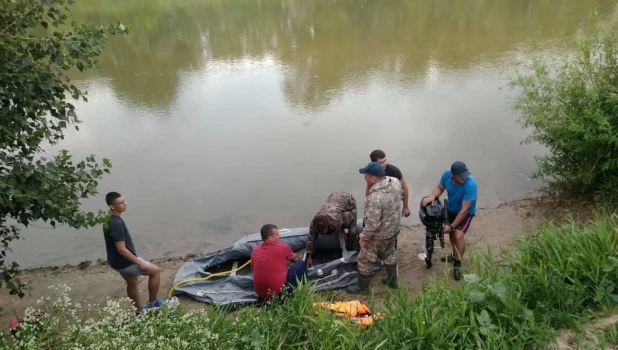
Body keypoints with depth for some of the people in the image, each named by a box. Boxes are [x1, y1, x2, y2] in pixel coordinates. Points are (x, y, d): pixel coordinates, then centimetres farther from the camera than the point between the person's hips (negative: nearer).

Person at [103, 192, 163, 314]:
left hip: (116, 261, 10)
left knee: (132, 283, 26)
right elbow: (121, 249, -30)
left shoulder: (109, 219, 2)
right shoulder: (116, 223, -31)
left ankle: (139, 310, 43)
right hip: (124, 262, -10)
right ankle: (152, 304, 16)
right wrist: (139, 262, -20)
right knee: (155, 270, 3)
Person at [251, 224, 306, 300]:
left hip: (260, 294, 6)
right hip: (278, 293, -6)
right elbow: (295, 259, 14)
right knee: (300, 264, 5)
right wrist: (301, 259, 38)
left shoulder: (255, 251, 2)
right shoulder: (283, 247, -8)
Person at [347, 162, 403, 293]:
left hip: (378, 235, -8)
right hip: (394, 229, 8)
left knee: (365, 261, 14)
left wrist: (364, 237, -16)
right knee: (390, 255, 29)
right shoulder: (395, 182, -13)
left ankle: (362, 286, 32)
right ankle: (392, 280, 47)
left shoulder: (375, 197, -37)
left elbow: (372, 224, -31)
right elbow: (401, 193, 11)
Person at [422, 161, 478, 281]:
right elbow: (440, 187, -4)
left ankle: (457, 265, -1)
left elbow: (464, 210, -33)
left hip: (466, 213, -6)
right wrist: (432, 196, -26)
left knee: (458, 235, -20)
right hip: (451, 209, 6)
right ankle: (455, 256, 46)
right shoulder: (447, 174, -25)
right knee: (451, 233, 20)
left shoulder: (470, 185, -39)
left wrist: (451, 226, -28)